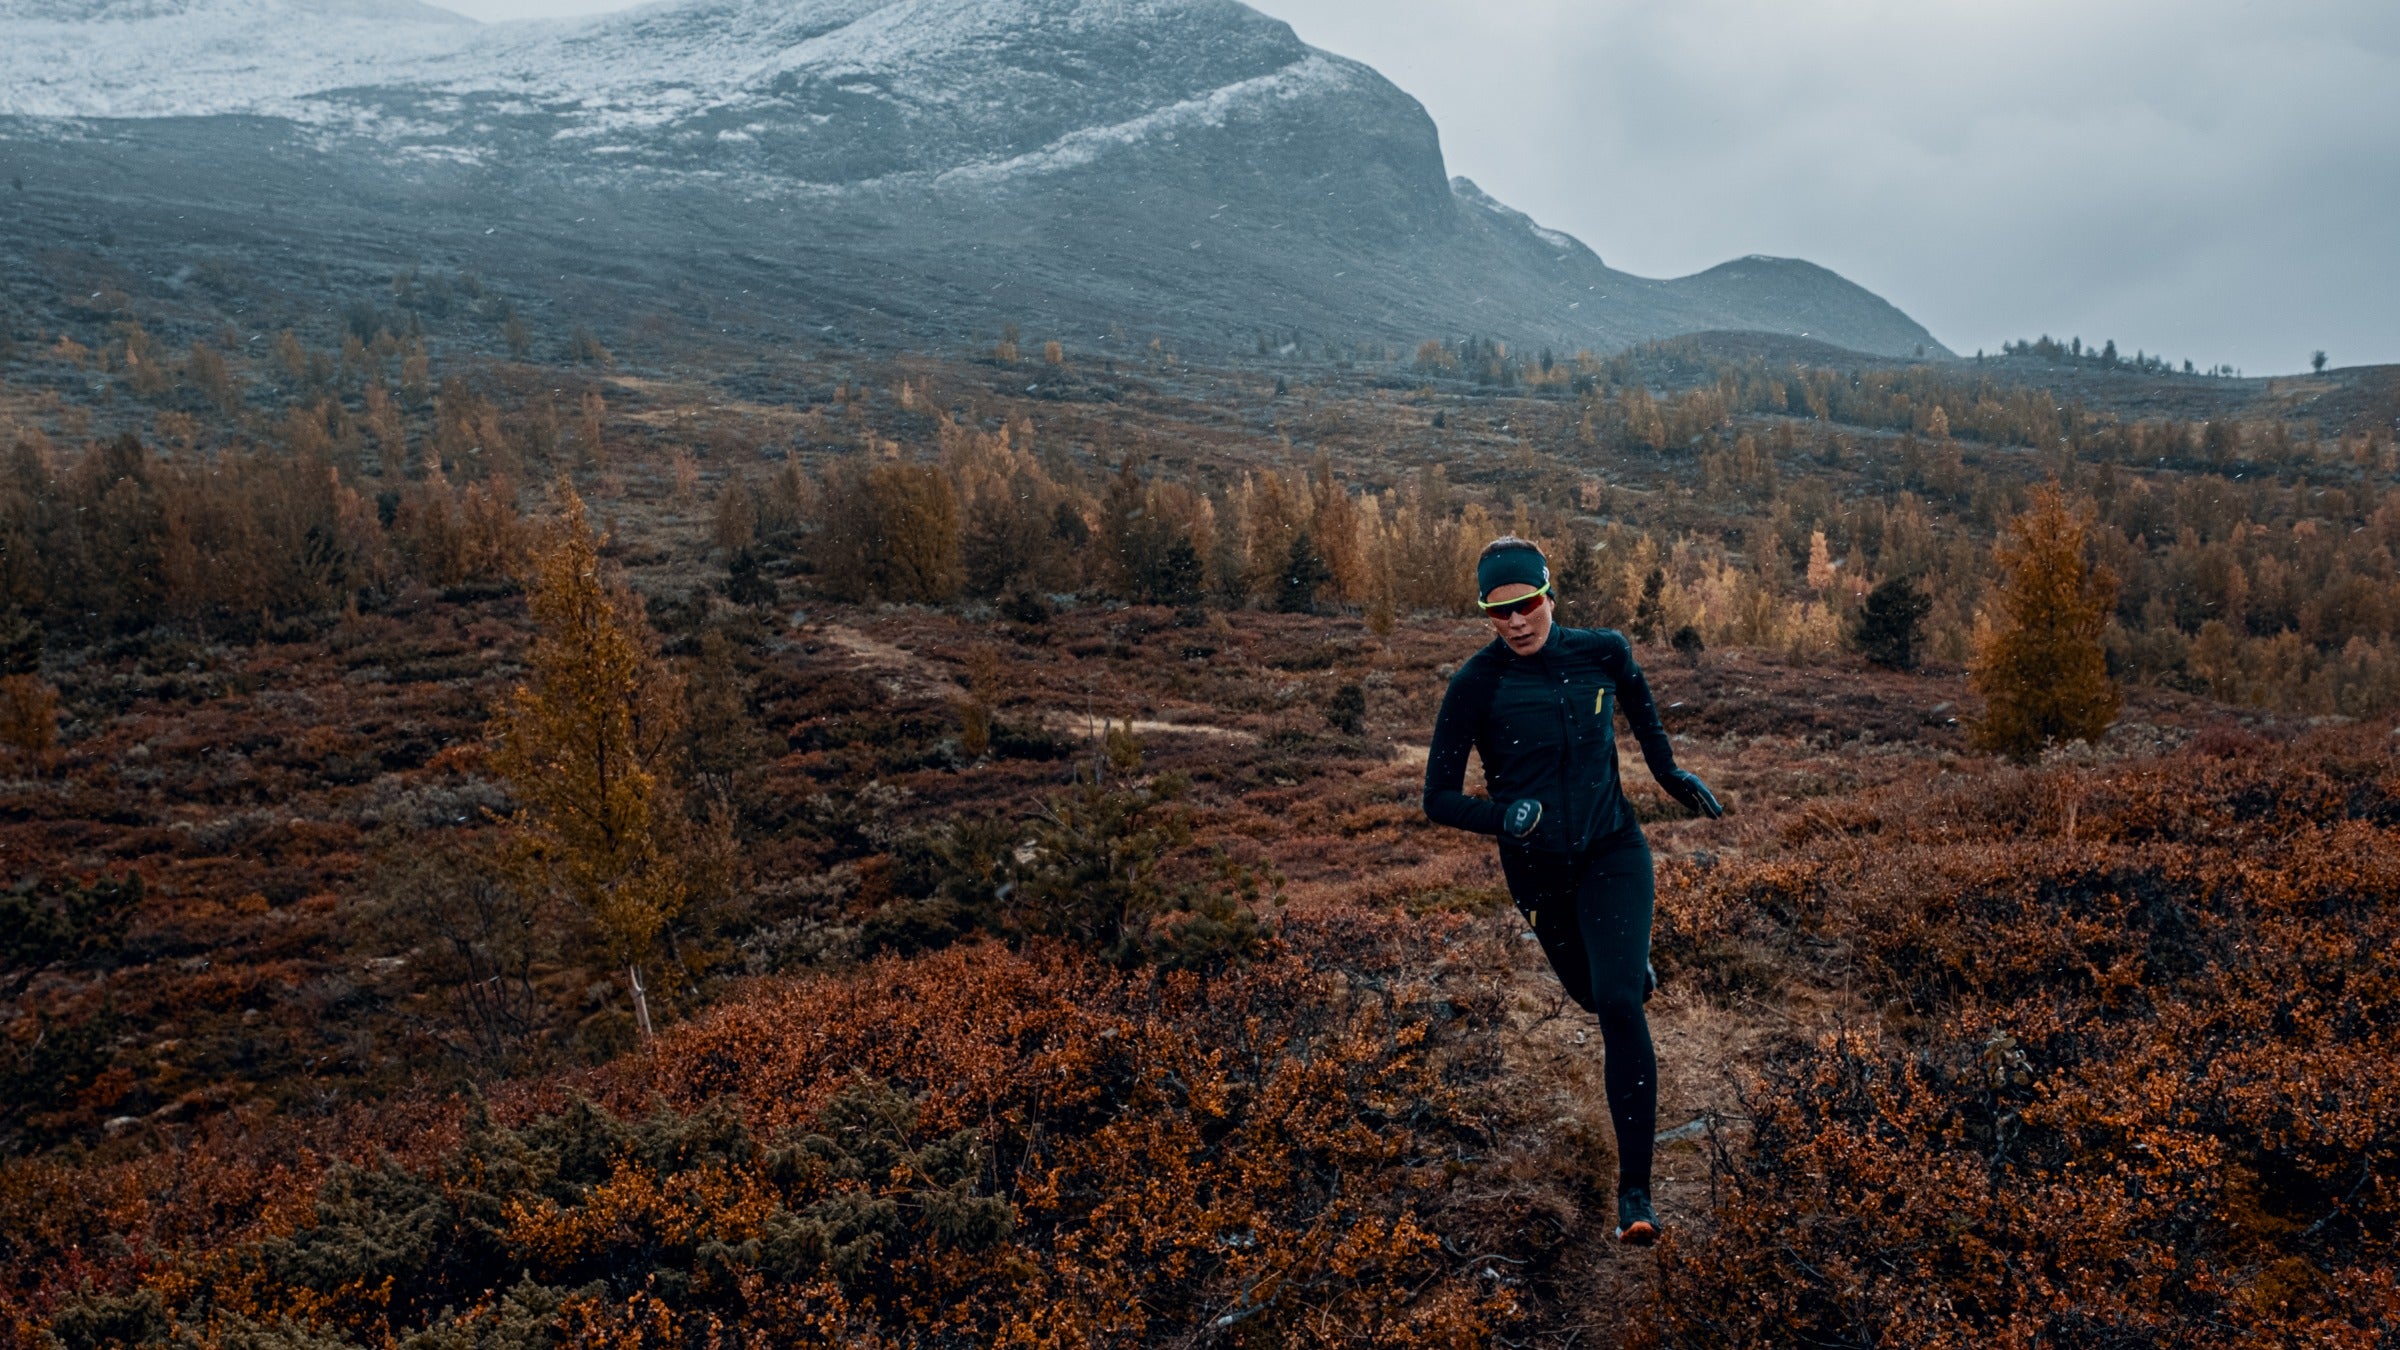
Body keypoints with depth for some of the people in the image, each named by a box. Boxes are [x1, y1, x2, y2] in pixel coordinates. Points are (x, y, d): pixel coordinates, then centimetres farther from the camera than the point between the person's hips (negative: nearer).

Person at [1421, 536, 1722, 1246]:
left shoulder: (1602, 651, -11)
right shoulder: (1475, 686, -19)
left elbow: (1635, 691, 15)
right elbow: (1439, 800, -16)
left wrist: (1668, 770, 19)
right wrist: (1504, 815, -34)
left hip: (1613, 850, 0)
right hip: (1538, 869, 1)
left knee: (1619, 1003, -18)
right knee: (1592, 995, 22)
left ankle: (1635, 1190, -9)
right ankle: (1632, 958, 63)